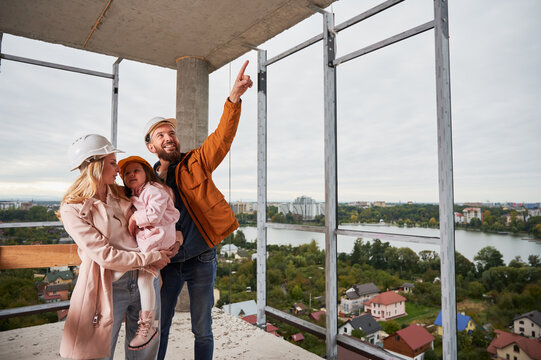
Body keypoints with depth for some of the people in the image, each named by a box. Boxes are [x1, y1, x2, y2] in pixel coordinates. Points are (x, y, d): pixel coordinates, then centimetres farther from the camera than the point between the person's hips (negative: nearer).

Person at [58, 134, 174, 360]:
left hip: (145, 281, 5)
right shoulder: (72, 210, -8)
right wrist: (151, 258, -12)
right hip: (109, 288, -5)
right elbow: (105, 255, -15)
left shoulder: (121, 195, 8)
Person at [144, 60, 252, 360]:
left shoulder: (197, 163, -4)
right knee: (158, 327, 16)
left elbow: (222, 137, -21)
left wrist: (234, 98, -34)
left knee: (202, 330, 12)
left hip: (201, 261, -2)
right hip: (167, 263, 2)